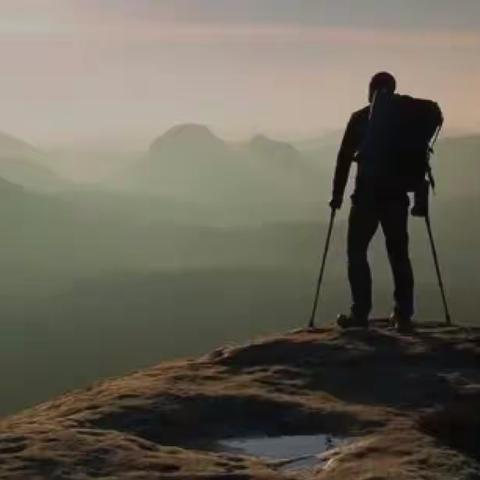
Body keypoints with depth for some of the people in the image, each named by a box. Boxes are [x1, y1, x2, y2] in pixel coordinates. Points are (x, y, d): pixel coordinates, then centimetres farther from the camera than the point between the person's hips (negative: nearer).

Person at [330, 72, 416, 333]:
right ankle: (403, 314, 5)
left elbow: (345, 157, -3)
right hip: (396, 195, 3)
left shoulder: (360, 118, 0)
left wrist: (337, 193, 3)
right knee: (399, 254, 10)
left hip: (367, 194, -3)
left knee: (356, 251, 5)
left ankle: (360, 313, -3)